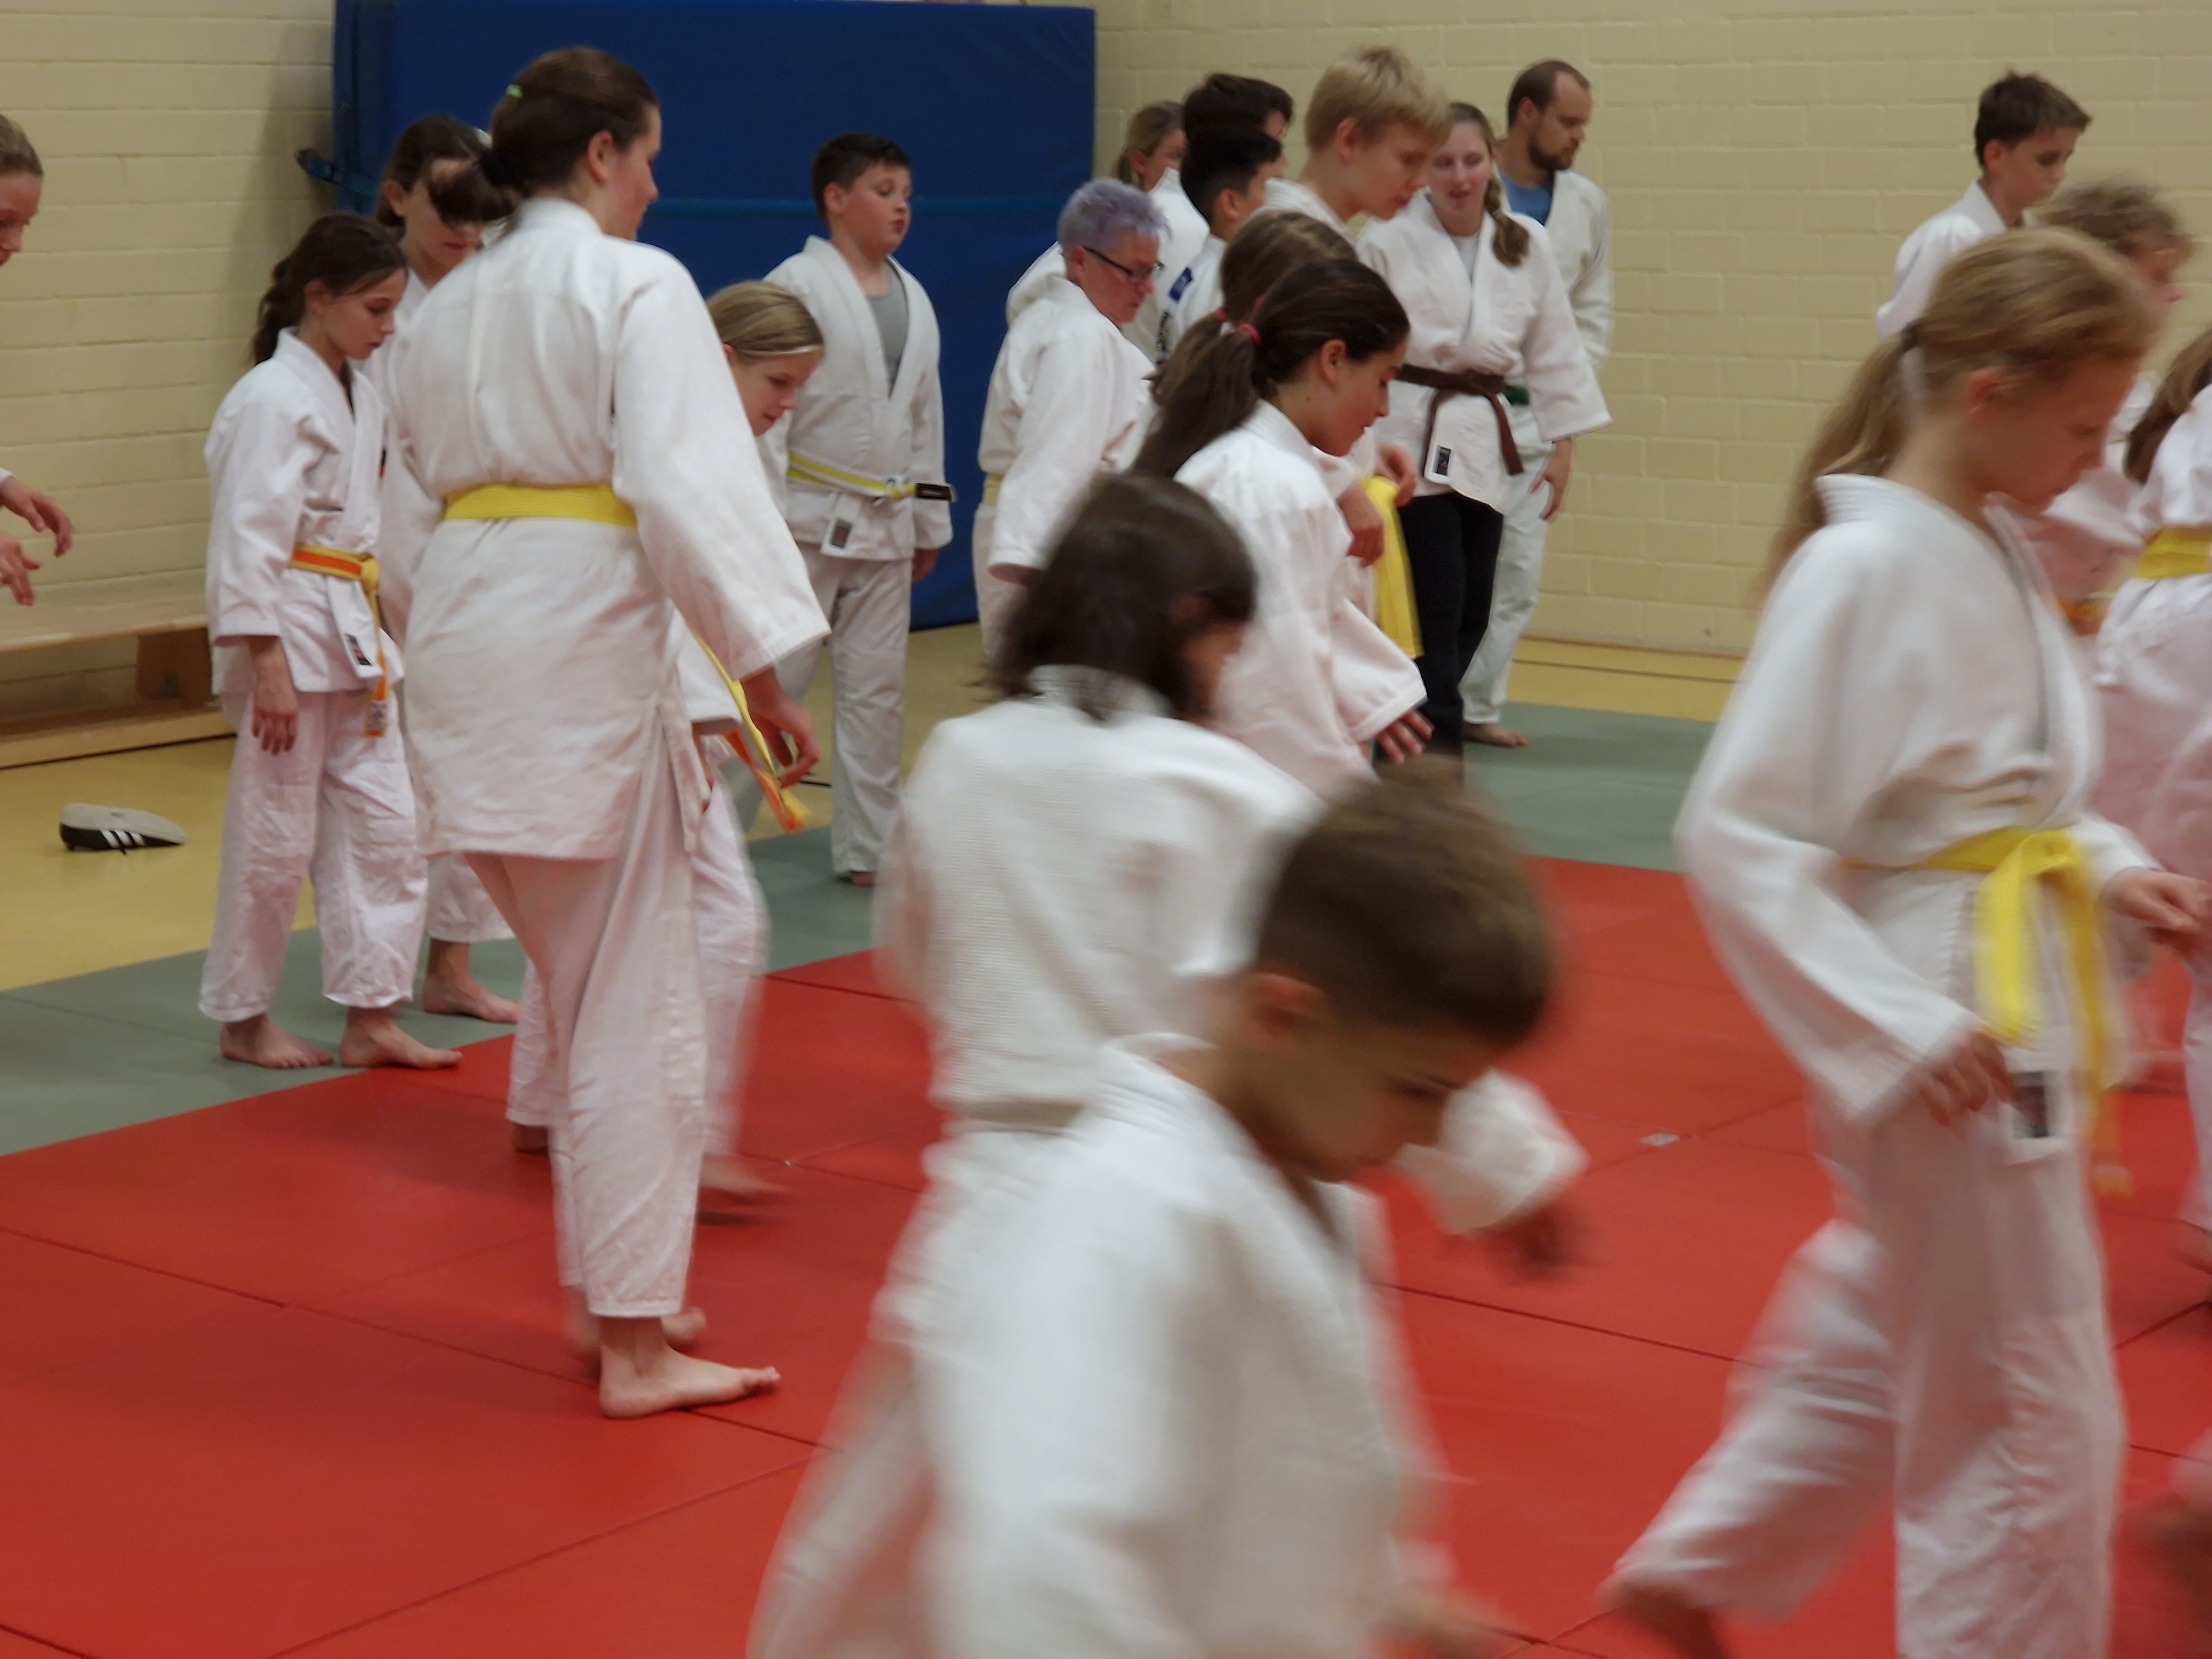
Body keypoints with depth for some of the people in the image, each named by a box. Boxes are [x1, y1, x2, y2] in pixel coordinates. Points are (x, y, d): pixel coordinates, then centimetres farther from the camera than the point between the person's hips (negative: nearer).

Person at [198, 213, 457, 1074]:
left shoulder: (362, 396, 12)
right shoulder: (273, 398, -15)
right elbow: (249, 538, -19)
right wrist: (267, 665, -22)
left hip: (354, 638, 9)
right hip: (292, 637, -9)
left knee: (381, 827, 9)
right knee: (274, 835, 1)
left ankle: (370, 1019, 16)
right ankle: (244, 1019, 16)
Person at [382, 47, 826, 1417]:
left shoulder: (450, 304, 17)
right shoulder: (637, 286, -7)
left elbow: (426, 459, 18)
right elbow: (691, 487, -17)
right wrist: (766, 672, -15)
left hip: (466, 627, 8)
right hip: (587, 637, -8)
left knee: (587, 984, 19)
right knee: (634, 1005, 0)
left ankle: (615, 1291, 27)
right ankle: (635, 1342, 4)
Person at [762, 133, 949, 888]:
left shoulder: (912, 297, 12)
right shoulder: (796, 285, -10)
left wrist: (930, 517, 18)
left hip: (885, 522, 7)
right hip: (809, 516, -7)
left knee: (877, 685, 10)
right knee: (774, 678, -5)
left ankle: (869, 845, 20)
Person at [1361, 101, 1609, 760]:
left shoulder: (1526, 246, 6)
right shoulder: (1388, 242, -6)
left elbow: (1553, 347, 11)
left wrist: (1562, 440, 10)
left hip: (1486, 445, 5)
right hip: (1413, 442, -5)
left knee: (1470, 616, 9)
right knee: (1434, 608, -11)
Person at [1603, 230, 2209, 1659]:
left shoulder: (1993, 553, 7)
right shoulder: (1863, 569, -20)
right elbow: (1739, 837, -22)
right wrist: (1902, 1029, -23)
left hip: (2019, 999, 9)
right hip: (1949, 1039, -9)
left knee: (1877, 1351, 23)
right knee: (2031, 1426, 1)